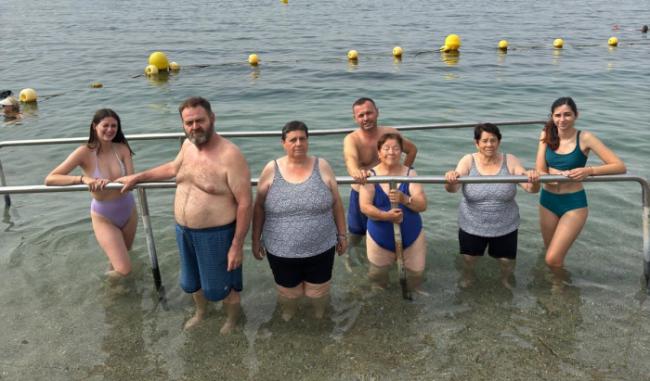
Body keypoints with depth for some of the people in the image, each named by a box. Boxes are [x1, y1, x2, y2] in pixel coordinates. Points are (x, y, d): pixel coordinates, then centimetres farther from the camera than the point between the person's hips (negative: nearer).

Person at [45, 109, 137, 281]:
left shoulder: (122, 149, -11)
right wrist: (83, 179, -38)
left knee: (125, 251, 28)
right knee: (123, 270, -6)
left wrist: (109, 182, -38)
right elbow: (50, 179, -23)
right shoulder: (84, 152, -19)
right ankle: (111, 273, 30)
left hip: (128, 210, 3)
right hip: (103, 216, -3)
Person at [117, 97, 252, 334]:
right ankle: (200, 312, 56)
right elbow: (173, 168, 22)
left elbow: (245, 203, -23)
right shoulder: (188, 145, -1)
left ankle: (232, 318, 44)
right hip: (184, 231, 7)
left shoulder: (230, 155, -25)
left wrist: (237, 245, -21)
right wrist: (137, 178, 24)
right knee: (191, 282, 26)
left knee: (220, 287, 13)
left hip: (216, 235, -7)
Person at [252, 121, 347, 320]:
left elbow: (336, 204, 2)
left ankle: (320, 318, 47)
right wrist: (256, 240, 3)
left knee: (319, 292, 16)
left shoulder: (322, 166, -4)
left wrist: (341, 234, 4)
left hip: (321, 249, 0)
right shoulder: (271, 170, -6)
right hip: (281, 251, 0)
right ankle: (287, 318, 50)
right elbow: (259, 208, 2)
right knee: (288, 293, 18)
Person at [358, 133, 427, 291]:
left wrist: (404, 199, -33)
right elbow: (364, 206, -17)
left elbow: (423, 205, -13)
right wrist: (385, 215, -33)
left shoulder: (410, 173, -7)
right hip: (380, 238, 0)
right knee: (377, 276, 17)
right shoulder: (371, 175, -10)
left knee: (416, 273, 12)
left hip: (411, 236, 1)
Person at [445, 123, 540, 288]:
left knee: (507, 261, 12)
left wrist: (534, 181, -40)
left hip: (505, 226, 1)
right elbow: (453, 188, -25)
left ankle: (505, 279, 48)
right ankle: (467, 276, 49)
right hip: (472, 226, 0)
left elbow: (531, 188, -15)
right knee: (468, 259, 13)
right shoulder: (468, 161, -11)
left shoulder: (510, 161, -9)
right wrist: (450, 180, -49)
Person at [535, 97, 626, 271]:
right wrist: (556, 176, -27)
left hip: (574, 203, -4)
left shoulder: (584, 138, -13)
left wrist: (589, 170, -31)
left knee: (553, 259, -10)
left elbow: (620, 166, -15)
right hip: (547, 200, 4)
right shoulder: (547, 135, -3)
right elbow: (540, 171, -7)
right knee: (551, 253, 19)